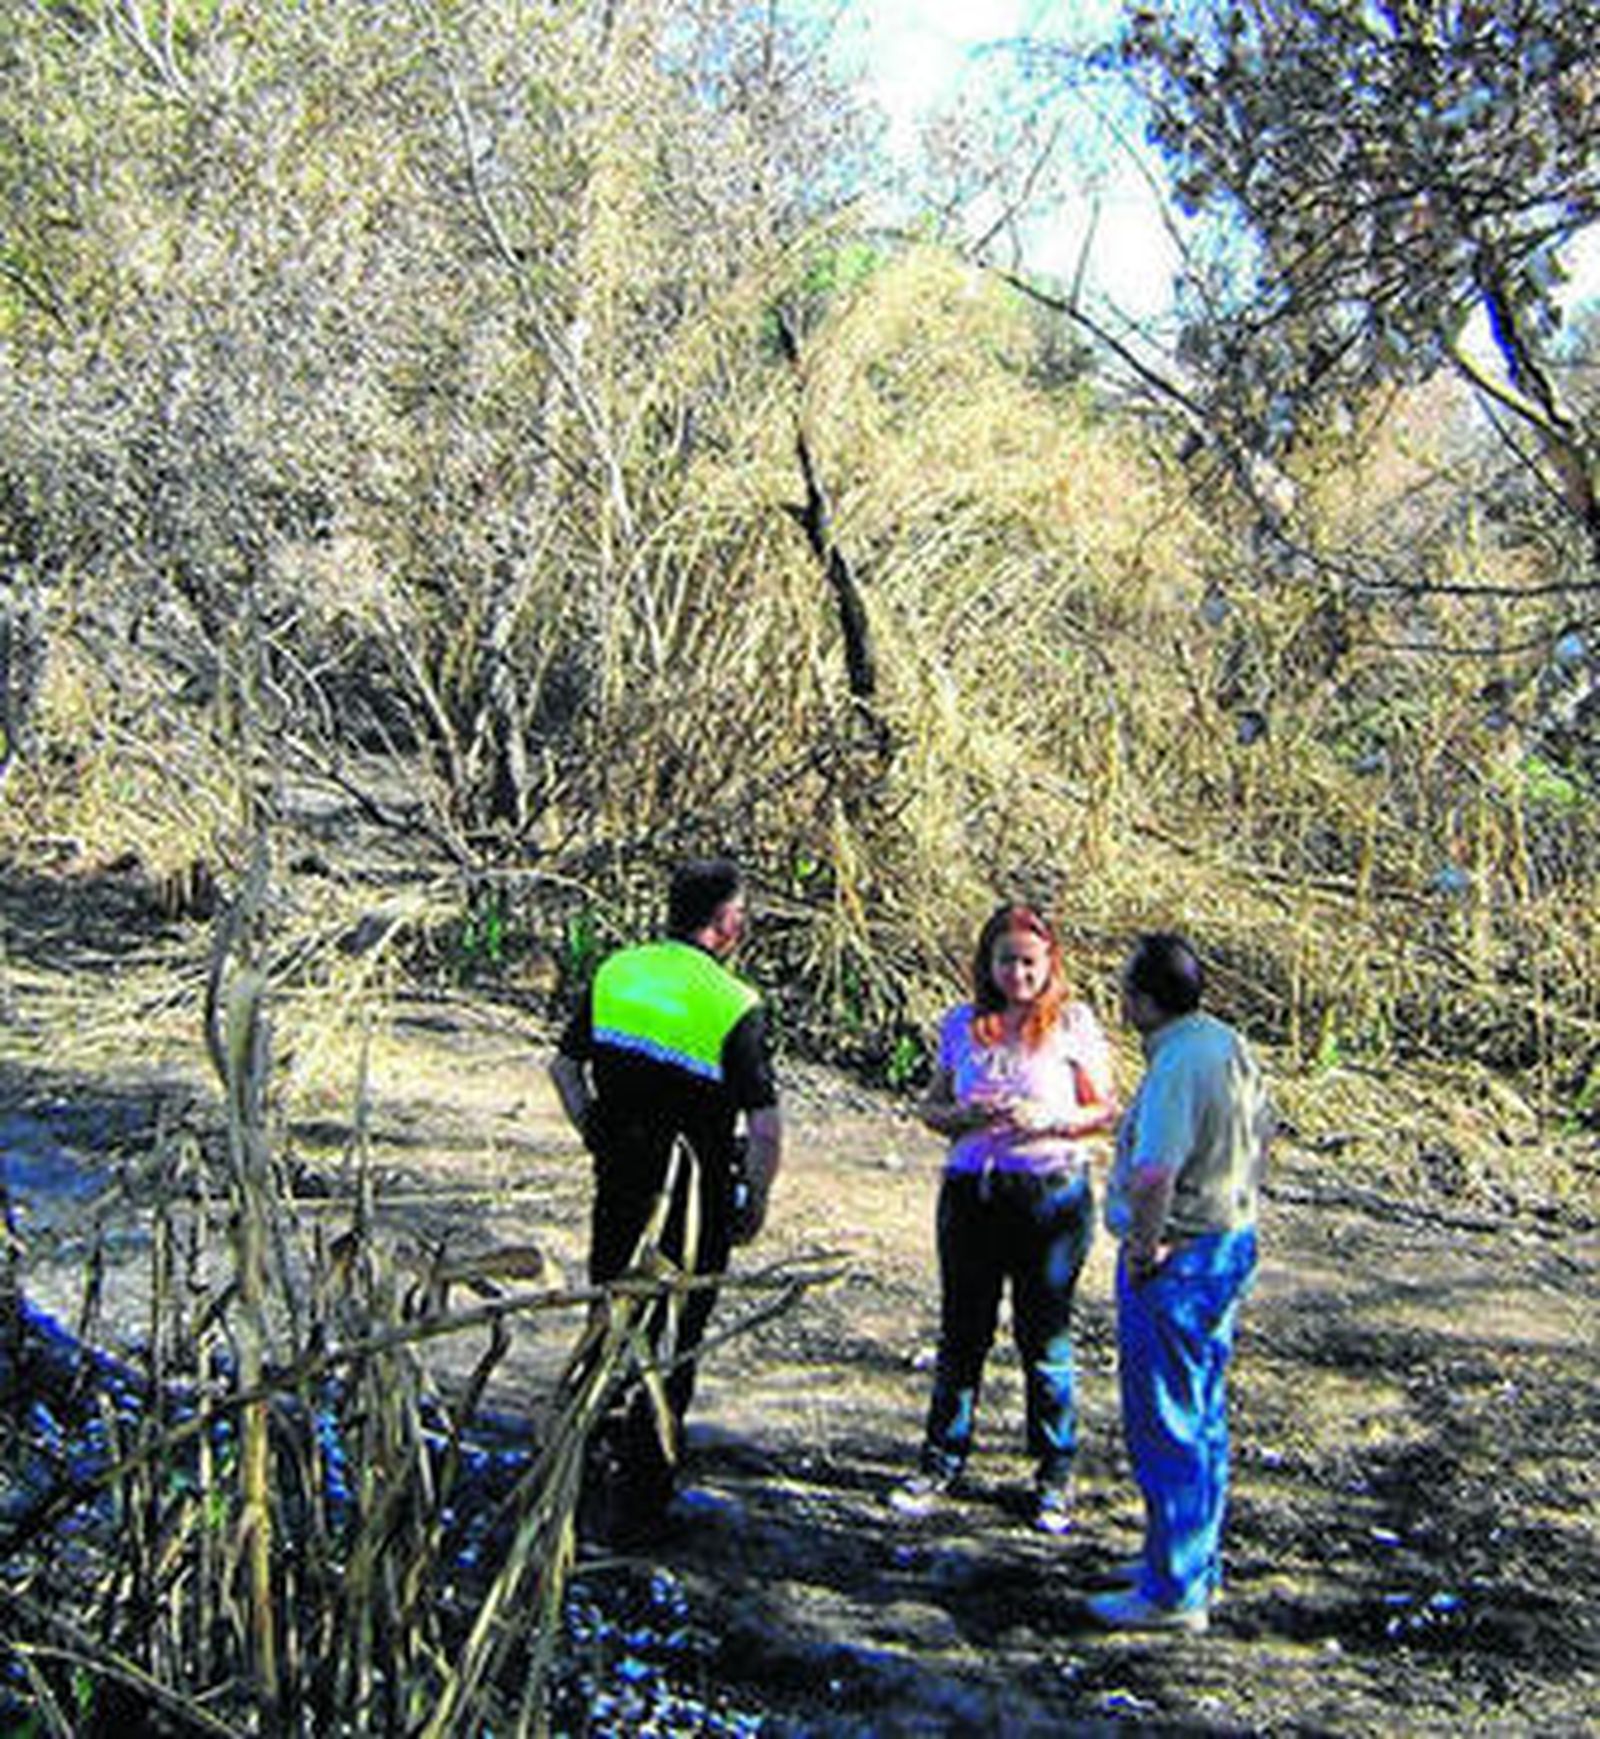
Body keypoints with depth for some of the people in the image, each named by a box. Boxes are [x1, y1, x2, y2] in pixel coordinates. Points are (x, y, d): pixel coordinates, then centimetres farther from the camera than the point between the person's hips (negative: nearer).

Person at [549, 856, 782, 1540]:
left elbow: (565, 1066, 10)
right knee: (672, 1343, 8)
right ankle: (638, 1500, 14)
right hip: (694, 1197, -4)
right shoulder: (735, 1006, -16)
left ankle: (596, 1458, 32)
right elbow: (764, 1127, -17)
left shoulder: (614, 973, 0)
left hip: (620, 1186, 5)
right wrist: (755, 1203, -2)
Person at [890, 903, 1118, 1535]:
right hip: (971, 1191, 3)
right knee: (961, 1334, 10)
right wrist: (966, 1116, -9)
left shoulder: (1073, 1024, 0)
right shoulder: (963, 1025, 8)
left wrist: (1052, 1121, -16)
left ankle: (1055, 1477, 17)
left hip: (1051, 1194, -3)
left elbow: (1106, 1110, 2)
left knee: (1044, 1340, 4)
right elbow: (931, 1107, 13)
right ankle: (941, 1462, 24)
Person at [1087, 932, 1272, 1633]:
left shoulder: (1176, 1065, -24)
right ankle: (1196, 1560, 32)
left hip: (1175, 1257, -10)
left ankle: (1174, 1593, 7)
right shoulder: (1228, 1043, 7)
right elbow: (1262, 1132, 21)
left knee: (1165, 1427, -1)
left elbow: (1152, 1178, -32)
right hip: (1230, 1239, 10)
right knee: (1202, 1416, 19)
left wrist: (1143, 1249, -19)